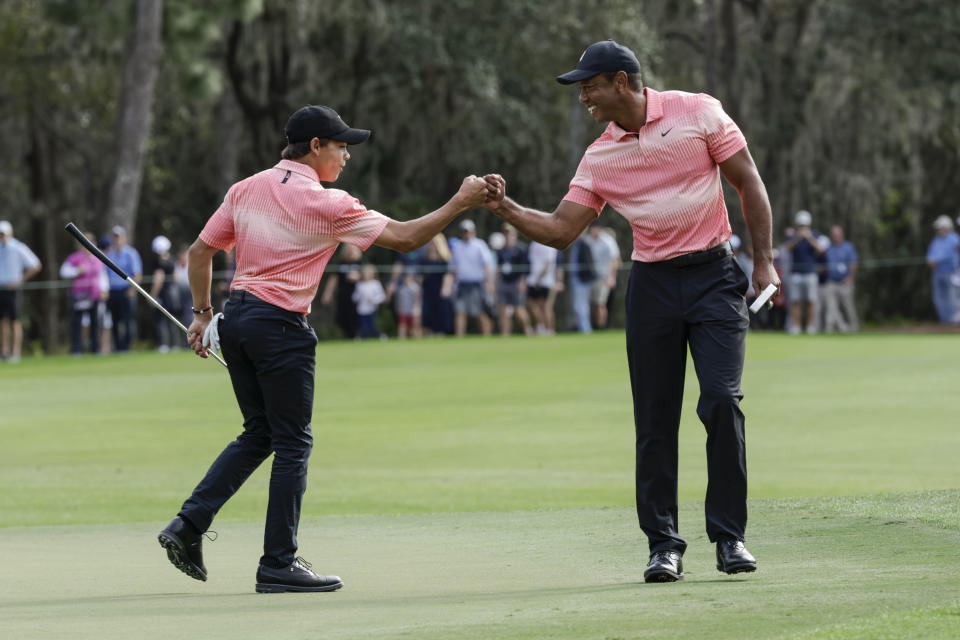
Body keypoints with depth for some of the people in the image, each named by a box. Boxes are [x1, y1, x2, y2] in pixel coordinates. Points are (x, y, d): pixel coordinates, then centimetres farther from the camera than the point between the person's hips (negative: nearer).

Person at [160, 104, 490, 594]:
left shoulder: (245, 190, 8)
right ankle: (278, 565, 2)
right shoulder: (326, 205, -11)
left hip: (236, 320, 7)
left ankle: (188, 525, 8)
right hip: (281, 328, -7)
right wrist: (459, 204, -3)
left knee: (259, 434, 17)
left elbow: (200, 251, 12)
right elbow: (402, 238, -10)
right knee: (293, 444, 1)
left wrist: (202, 313, 19)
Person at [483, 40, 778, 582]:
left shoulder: (699, 113, -2)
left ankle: (730, 536, -6)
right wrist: (507, 209, -7)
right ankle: (665, 545, 7)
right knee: (655, 419, 0)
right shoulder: (599, 157, 8)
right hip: (652, 287, 4)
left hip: (714, 277, -3)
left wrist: (764, 262, -6)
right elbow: (561, 230, 8)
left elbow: (749, 184, 0)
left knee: (722, 401, -14)